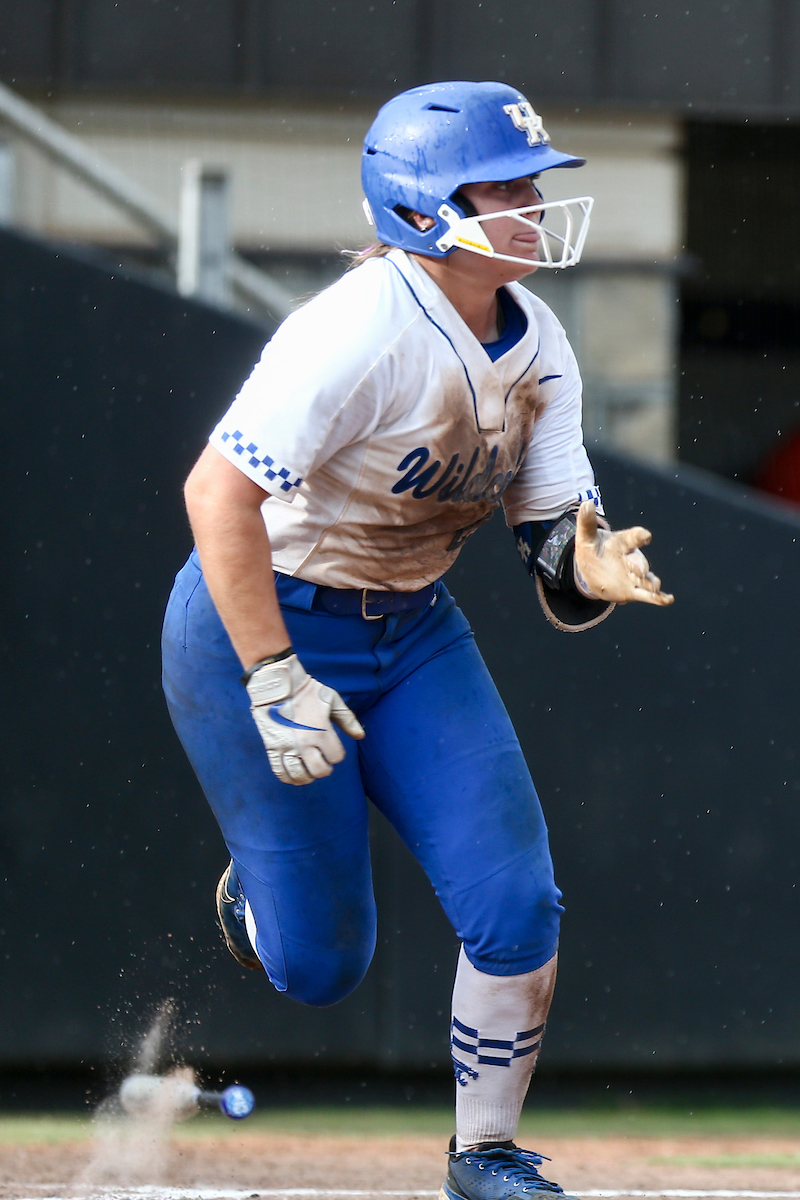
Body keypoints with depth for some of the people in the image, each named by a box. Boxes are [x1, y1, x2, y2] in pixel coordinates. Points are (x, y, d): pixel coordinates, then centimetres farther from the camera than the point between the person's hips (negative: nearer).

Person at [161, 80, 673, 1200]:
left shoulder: (536, 348, -3)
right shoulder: (362, 332, -28)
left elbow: (557, 552, -3)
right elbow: (218, 491, -33)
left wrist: (592, 569, -28)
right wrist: (275, 684, -34)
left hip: (414, 632, 7)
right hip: (261, 625, -7)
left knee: (517, 910, -6)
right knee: (319, 960, -2)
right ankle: (255, 896, 34)